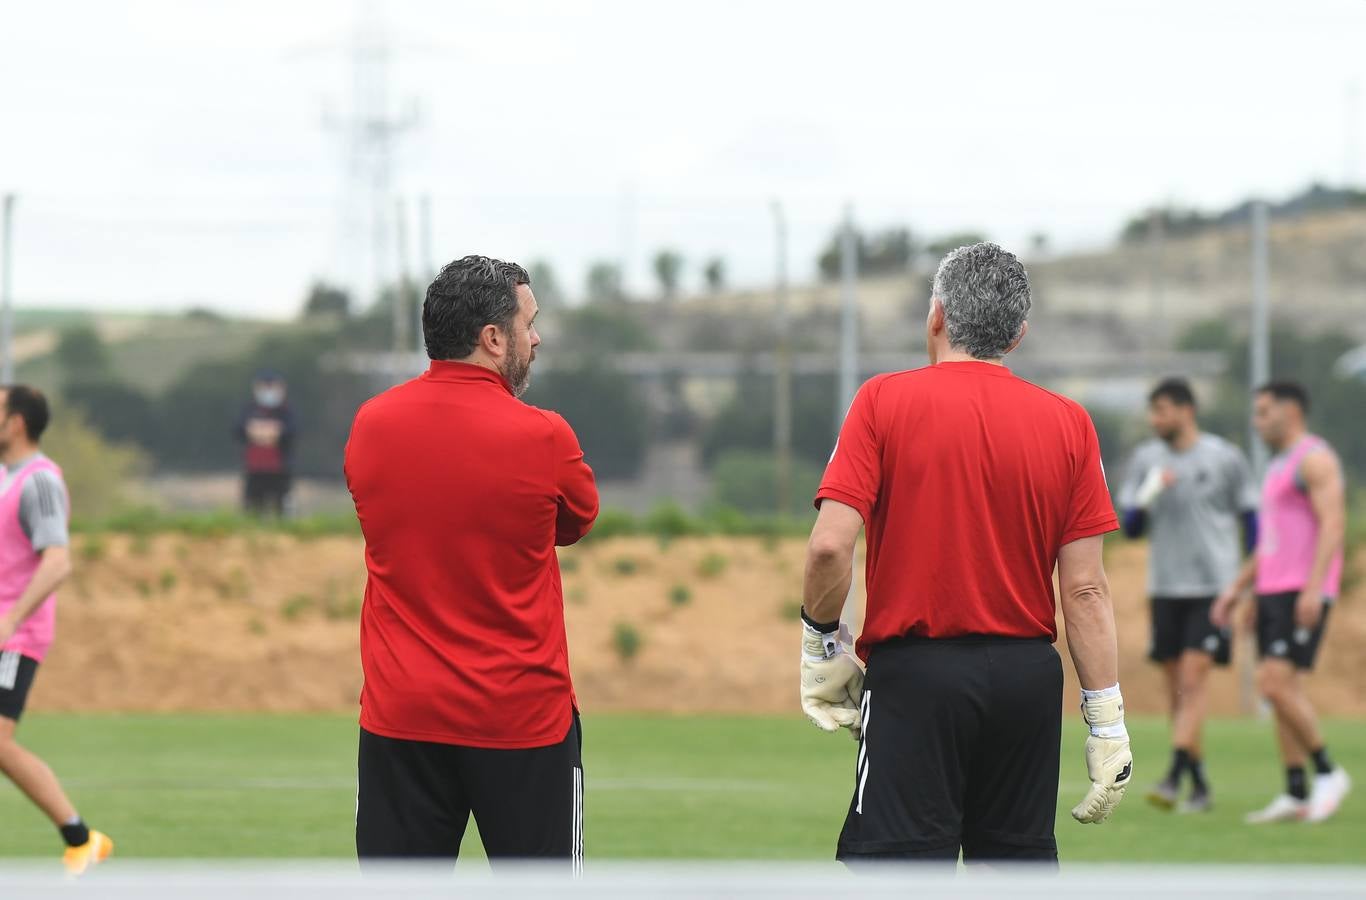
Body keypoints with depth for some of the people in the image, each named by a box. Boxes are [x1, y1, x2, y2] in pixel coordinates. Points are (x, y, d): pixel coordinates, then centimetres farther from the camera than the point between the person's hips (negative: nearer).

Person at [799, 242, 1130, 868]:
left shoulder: (885, 401, -4)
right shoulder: (1067, 423, 4)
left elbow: (830, 545, -13)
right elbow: (1085, 589, 1)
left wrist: (820, 643, 3)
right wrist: (1107, 723, 4)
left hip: (915, 675, -4)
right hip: (1028, 676, 4)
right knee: (1020, 861, 12)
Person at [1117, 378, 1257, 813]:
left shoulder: (1226, 458, -2)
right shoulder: (1145, 459, 7)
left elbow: (1251, 520, 6)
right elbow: (1131, 528, 8)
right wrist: (1146, 498, -13)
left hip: (1215, 587, -4)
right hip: (1165, 589, 4)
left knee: (1192, 680, -15)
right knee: (1176, 690, 5)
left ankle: (1174, 778, -20)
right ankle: (1200, 786, 14)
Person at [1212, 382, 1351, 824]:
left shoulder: (1314, 459, -8)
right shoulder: (1279, 466, 22)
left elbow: (1333, 525, -18)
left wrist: (1313, 588, -26)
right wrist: (1236, 588, 22)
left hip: (1301, 593, -10)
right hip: (1272, 589, 10)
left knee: (1277, 683, -17)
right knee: (1282, 688, 4)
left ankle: (1328, 772, -6)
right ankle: (1295, 795, 4)